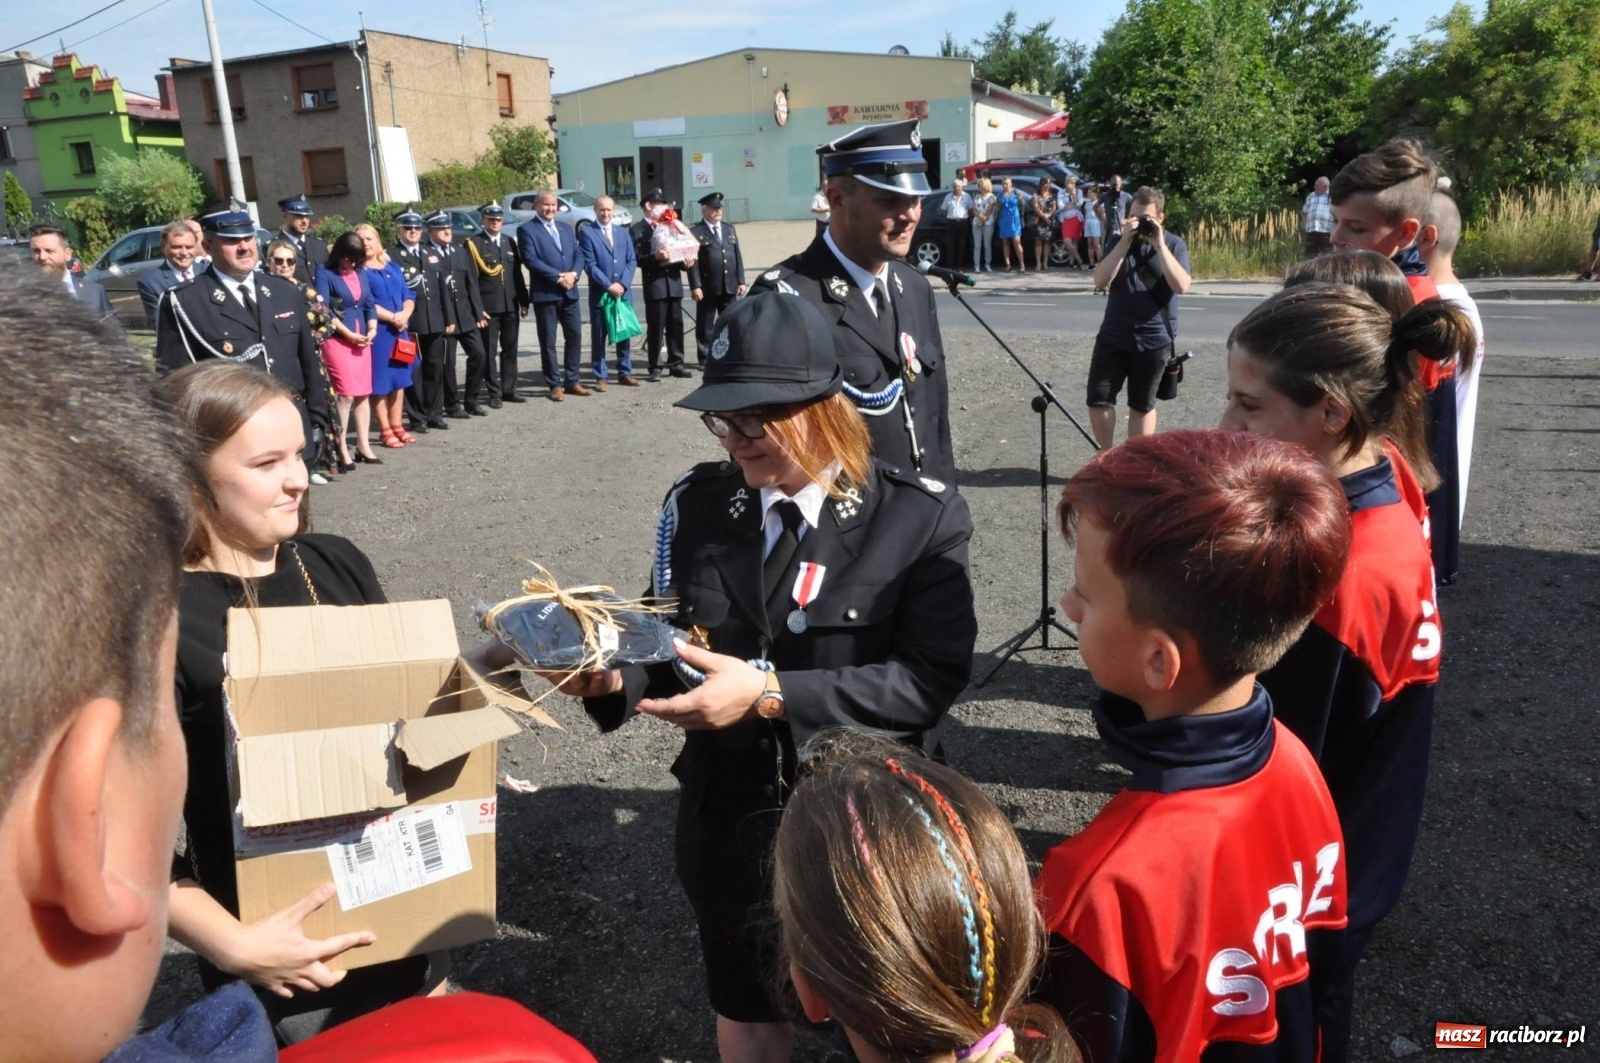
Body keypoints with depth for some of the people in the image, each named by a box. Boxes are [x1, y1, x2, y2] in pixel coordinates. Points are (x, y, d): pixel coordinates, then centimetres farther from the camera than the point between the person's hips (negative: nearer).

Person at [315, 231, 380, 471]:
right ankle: (341, 450, -3)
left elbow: (369, 303, 13)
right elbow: (323, 309, -12)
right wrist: (348, 333, -14)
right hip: (337, 339, -6)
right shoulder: (325, 272, -5)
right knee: (345, 394, -10)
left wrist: (372, 329, -4)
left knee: (363, 393, 7)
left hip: (362, 339, 6)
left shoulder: (360, 272, 11)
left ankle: (364, 446, 16)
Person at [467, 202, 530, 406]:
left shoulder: (509, 241, 14)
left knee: (510, 349, 10)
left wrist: (523, 301, 9)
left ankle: (509, 389, 19)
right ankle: (495, 393, 6)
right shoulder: (474, 243, -2)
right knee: (489, 351, 0)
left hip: (510, 305, 5)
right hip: (488, 306, -5)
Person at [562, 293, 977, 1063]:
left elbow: (930, 680, -22)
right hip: (732, 815, 3)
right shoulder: (696, 504, -3)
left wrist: (770, 693, -29)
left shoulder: (922, 518, -14)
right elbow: (672, 644, 2)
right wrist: (614, 674, -21)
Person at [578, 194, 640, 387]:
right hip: (599, 293, -4)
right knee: (599, 336, 1)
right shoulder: (587, 233, -2)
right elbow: (589, 264, -9)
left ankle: (625, 373, 18)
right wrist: (608, 285, -15)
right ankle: (601, 376, 7)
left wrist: (623, 283, -8)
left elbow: (631, 261, 8)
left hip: (623, 291, 4)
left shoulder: (623, 233, 14)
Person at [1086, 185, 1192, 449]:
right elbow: (1100, 281, -10)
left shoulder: (1174, 244, -1)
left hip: (1154, 340, -2)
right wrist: (1126, 241, -16)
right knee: (1098, 400, -1)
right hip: (1113, 336, 2)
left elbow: (1181, 286, -17)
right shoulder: (1120, 242, 5)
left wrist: (1159, 245, -20)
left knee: (1142, 405, 7)